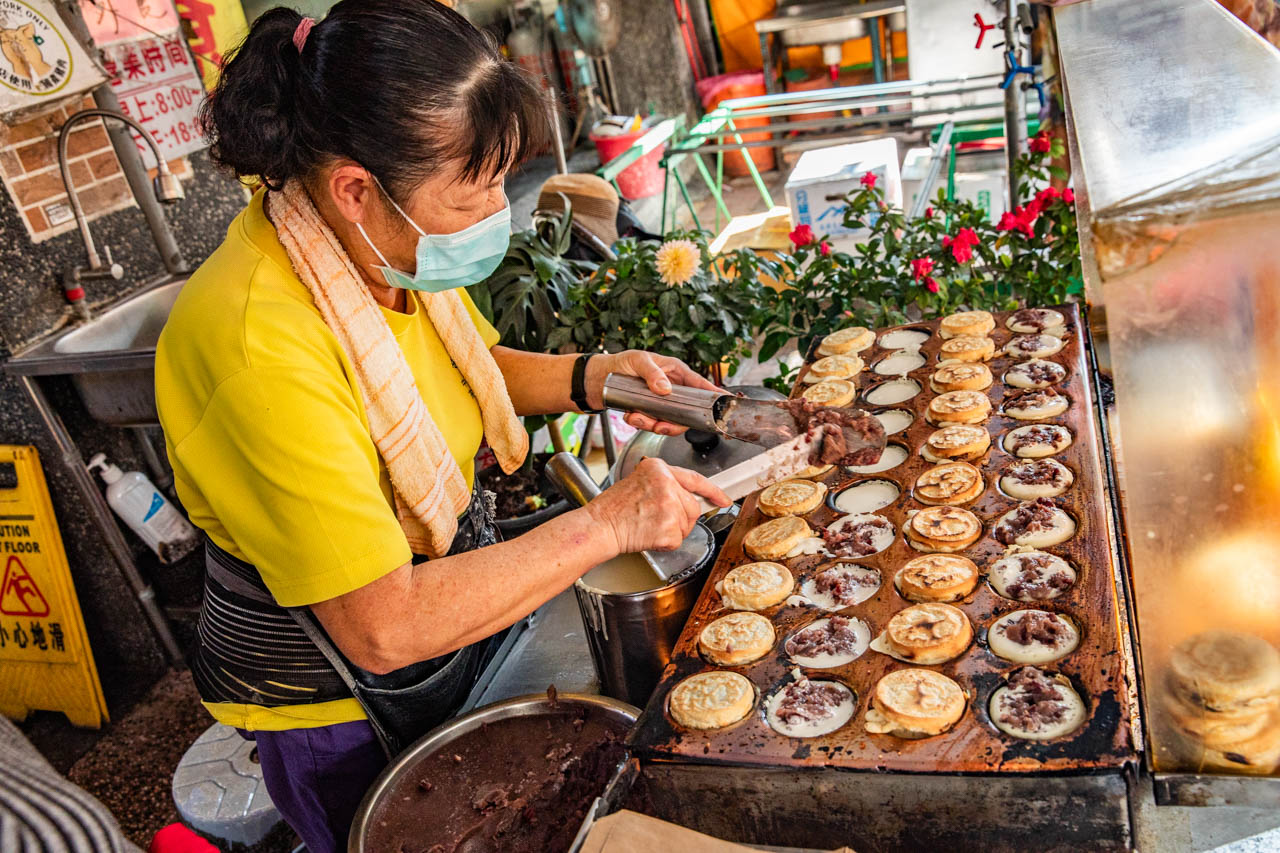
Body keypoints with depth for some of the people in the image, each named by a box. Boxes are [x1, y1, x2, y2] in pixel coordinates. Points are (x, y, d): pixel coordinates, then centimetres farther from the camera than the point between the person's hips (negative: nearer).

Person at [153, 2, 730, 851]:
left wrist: (593, 376, -8)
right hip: (341, 705, -7)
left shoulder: (402, 254, -12)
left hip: (459, 599, 7)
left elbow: (477, 367, 10)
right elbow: (384, 628, -35)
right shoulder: (258, 346, -36)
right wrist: (606, 524, -31)